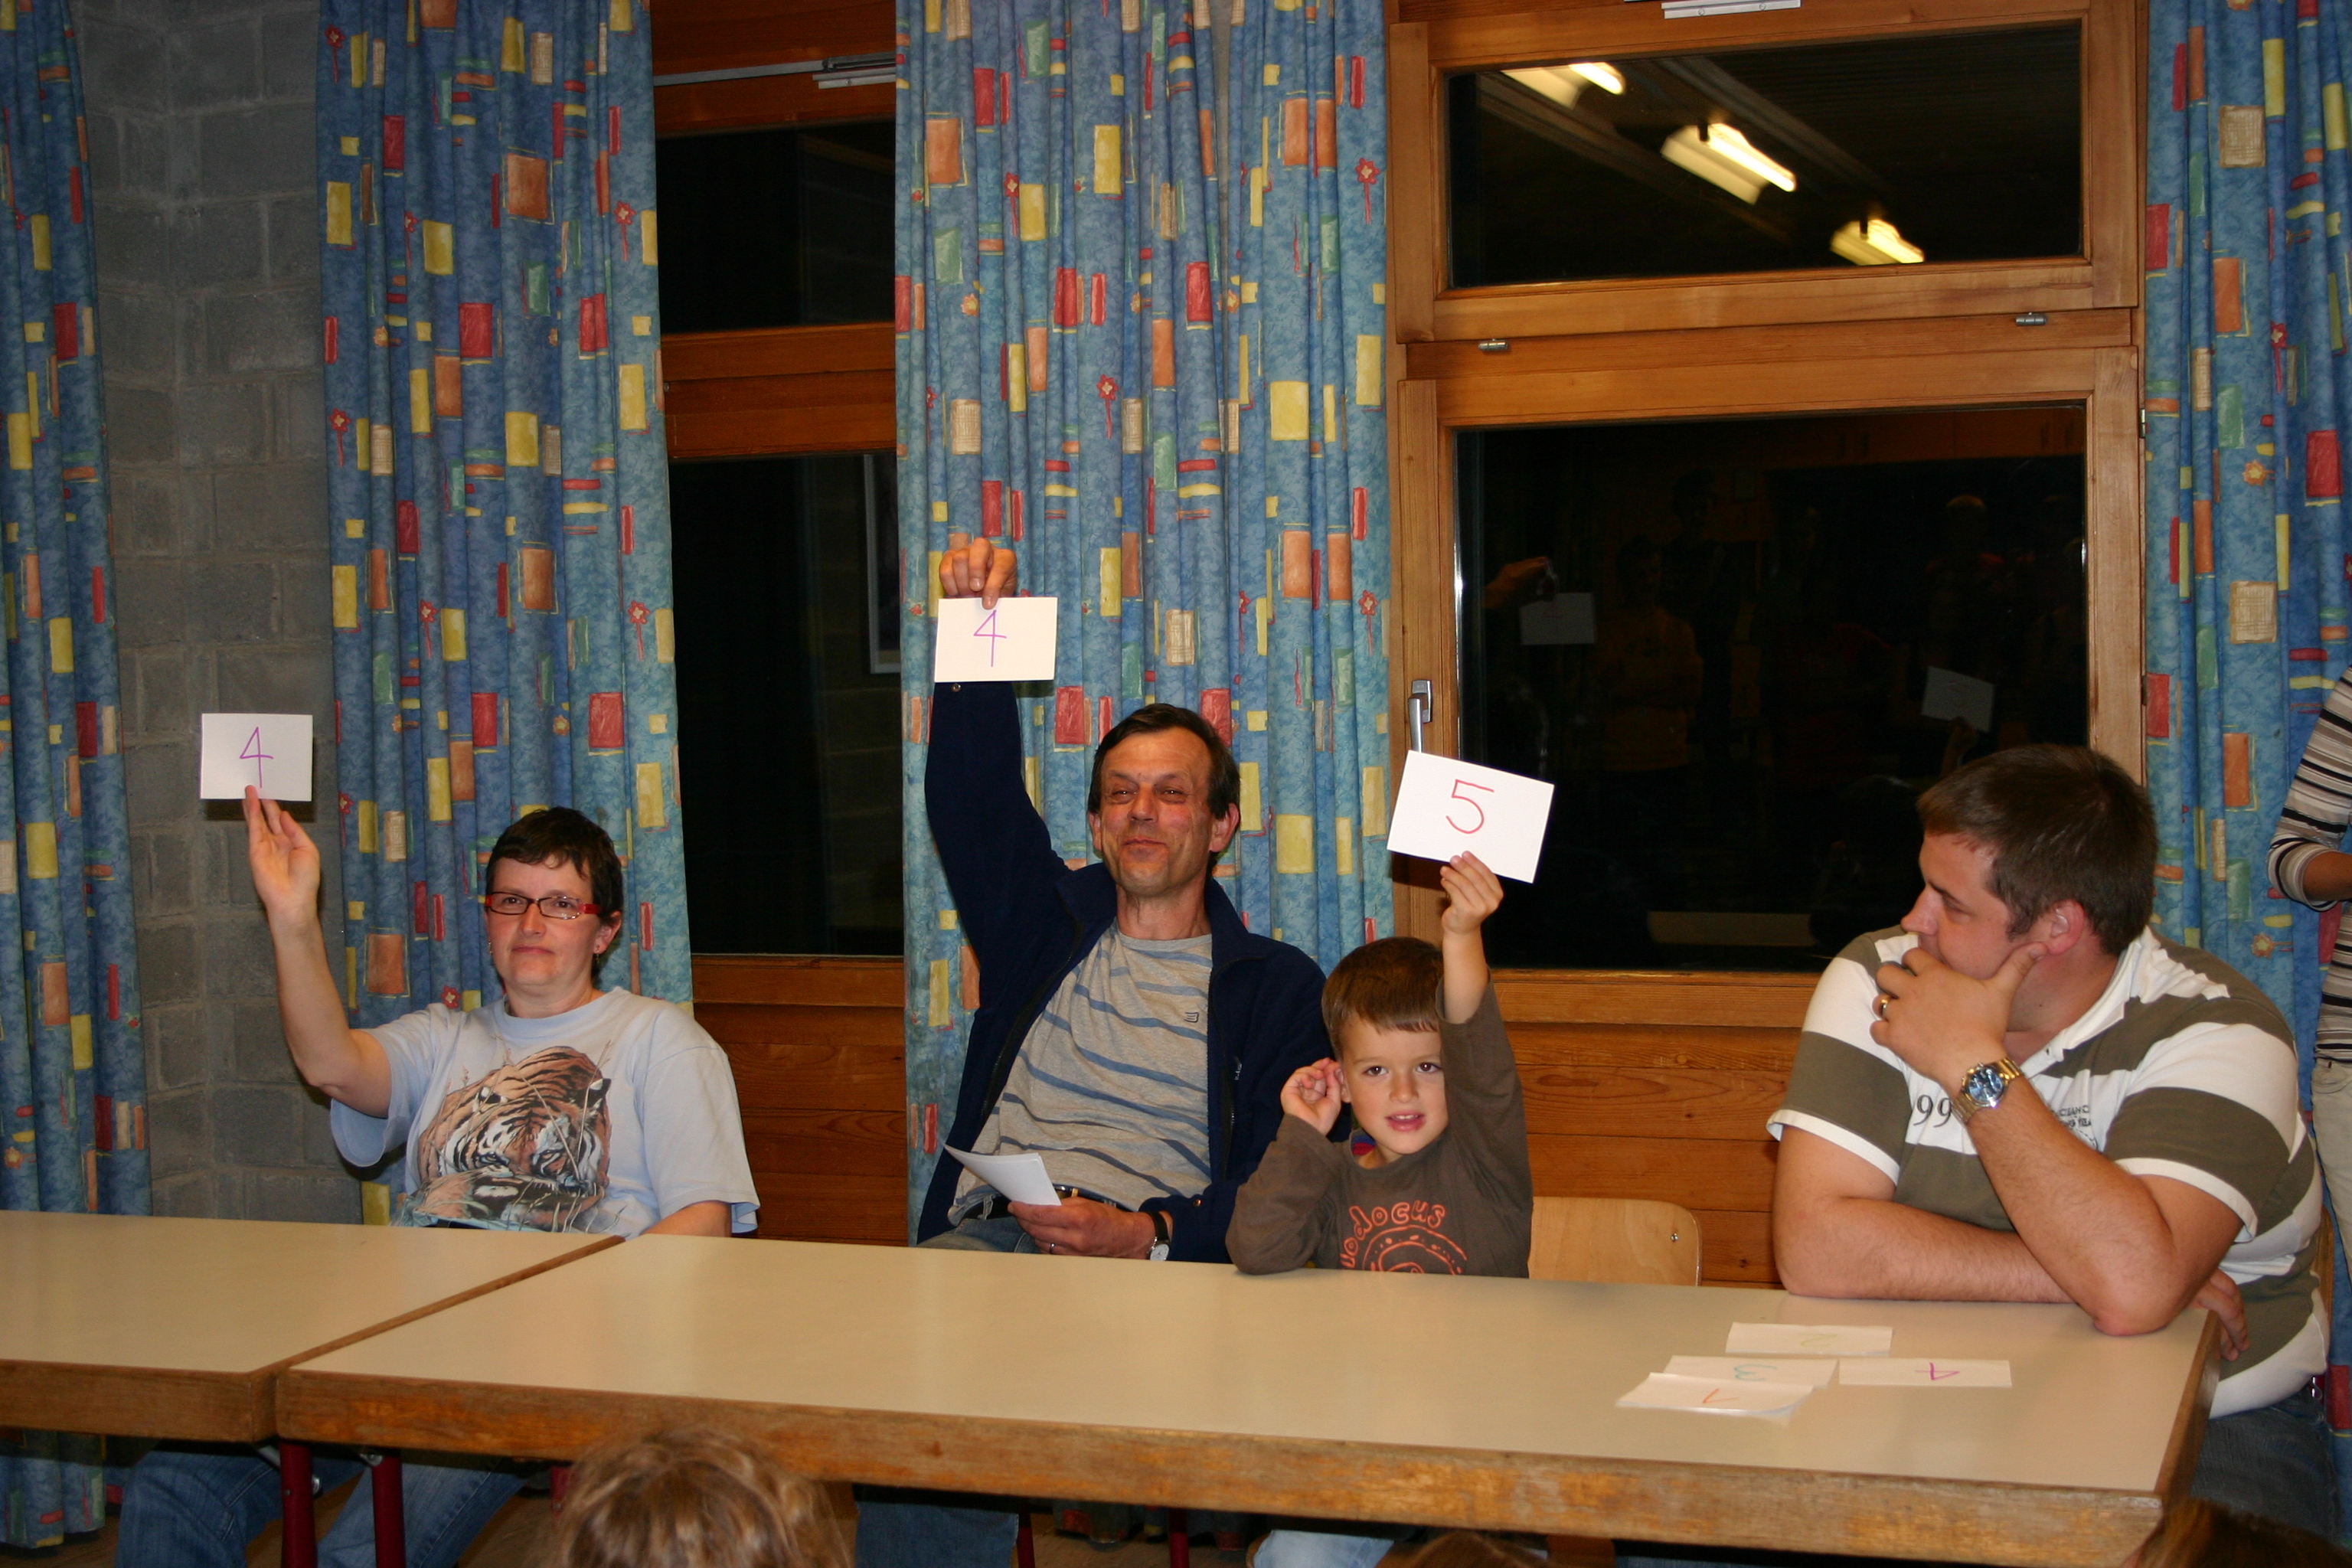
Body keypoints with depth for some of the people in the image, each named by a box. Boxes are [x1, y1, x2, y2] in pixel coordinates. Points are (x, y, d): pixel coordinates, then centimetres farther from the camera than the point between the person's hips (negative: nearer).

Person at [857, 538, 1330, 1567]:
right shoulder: (1048, 925, 24)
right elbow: (972, 789, 11)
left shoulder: (1276, 984, 13)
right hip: (982, 1235, 3)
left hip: (1156, 1265, -3)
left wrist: (1148, 1236, -15)